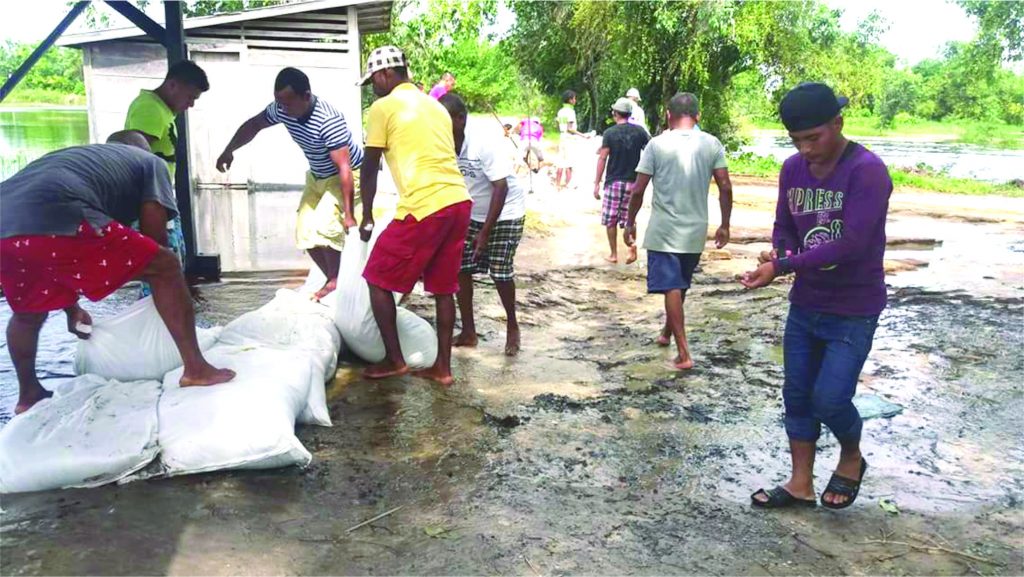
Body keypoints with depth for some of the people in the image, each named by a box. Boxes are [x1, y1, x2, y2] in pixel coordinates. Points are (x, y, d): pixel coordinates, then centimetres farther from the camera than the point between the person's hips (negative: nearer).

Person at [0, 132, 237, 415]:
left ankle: (28, 394, 47)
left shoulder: (76, 155, 41)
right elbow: (154, 237, 14)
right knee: (166, 268, 8)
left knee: (28, 314, 33)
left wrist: (71, 309, 51)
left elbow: (46, 250, 43)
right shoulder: (150, 162, 25)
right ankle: (196, 368, 8)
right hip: (55, 222, -7)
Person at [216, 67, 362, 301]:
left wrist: (349, 213, -36)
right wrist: (228, 151, 3)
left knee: (324, 227, -23)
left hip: (347, 176, -8)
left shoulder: (329, 121, -35)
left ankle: (337, 281, -5)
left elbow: (344, 169, -35)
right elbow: (253, 125, 7)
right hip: (317, 177, 8)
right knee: (305, 232, 2)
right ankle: (334, 280, 15)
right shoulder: (281, 109, -14)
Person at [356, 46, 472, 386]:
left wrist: (367, 218, 16)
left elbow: (369, 169, 5)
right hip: (458, 201, 8)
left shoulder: (383, 107, 2)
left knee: (378, 280, 8)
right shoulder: (435, 106, 22)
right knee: (443, 287, 15)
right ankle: (442, 367, 20)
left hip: (424, 207, -7)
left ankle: (394, 360, 12)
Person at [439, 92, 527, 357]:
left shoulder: (484, 141, -26)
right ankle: (468, 332, 12)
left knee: (500, 272, -6)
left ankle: (512, 327, 18)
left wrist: (485, 231, -25)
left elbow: (501, 187, -25)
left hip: (504, 214, -5)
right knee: (461, 269, 0)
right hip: (470, 214, 6)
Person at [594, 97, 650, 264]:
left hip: (614, 182, -3)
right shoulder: (639, 131, 1)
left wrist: (596, 183, -9)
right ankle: (632, 248, -3)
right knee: (629, 218, 14)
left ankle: (613, 254, 13)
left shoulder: (610, 133, -7)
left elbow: (602, 158, -10)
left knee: (610, 219, 8)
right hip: (633, 182, 3)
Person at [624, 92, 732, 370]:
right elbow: (725, 187, -3)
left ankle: (684, 353, -5)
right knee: (680, 285, 21)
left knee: (671, 288, 0)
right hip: (695, 231, 4)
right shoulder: (712, 144, 0)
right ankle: (667, 332, 40)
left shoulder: (657, 144, -7)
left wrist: (630, 223, 5)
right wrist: (725, 226, 7)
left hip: (664, 230, -3)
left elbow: (638, 191, -8)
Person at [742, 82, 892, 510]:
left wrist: (782, 267, -29)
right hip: (804, 305, 6)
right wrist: (781, 252, -15)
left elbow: (851, 245, -27)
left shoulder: (867, 171, -20)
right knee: (797, 395, 10)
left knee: (829, 398, -7)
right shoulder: (792, 169, 0)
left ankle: (852, 458, 26)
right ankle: (800, 484, 25)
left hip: (853, 311, -6)